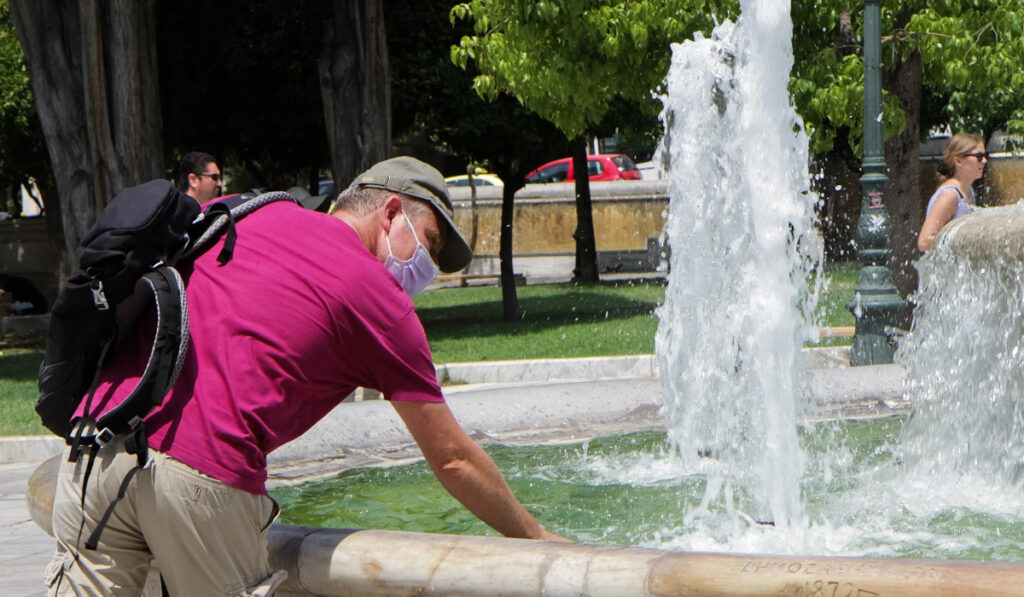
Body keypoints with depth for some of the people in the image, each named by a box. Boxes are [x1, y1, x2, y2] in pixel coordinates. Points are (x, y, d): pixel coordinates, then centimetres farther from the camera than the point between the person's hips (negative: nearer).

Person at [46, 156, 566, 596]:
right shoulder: (380, 299, 9)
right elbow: (452, 458, 13)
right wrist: (537, 539, 24)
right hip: (202, 471, -5)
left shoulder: (255, 217, 24)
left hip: (100, 432, 5)